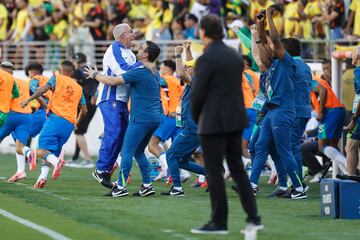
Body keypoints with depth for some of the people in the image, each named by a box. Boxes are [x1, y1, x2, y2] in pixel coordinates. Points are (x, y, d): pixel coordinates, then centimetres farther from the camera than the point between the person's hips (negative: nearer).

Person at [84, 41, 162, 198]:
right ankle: (147, 185, 13)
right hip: (155, 118, 9)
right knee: (138, 152, 17)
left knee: (127, 152, -5)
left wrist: (94, 75, 5)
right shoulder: (155, 73, 14)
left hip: (141, 119, -9)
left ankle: (121, 187, -8)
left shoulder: (140, 72, -14)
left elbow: (112, 81, -12)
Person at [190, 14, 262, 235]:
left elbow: (197, 94, -14)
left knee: (214, 172, 0)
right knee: (237, 169, 12)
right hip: (235, 120, 7)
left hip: (214, 123, -7)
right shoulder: (235, 55, 8)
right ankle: (253, 218, 6)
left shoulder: (206, 59, -15)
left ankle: (219, 222, 3)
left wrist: (196, 118, 5)